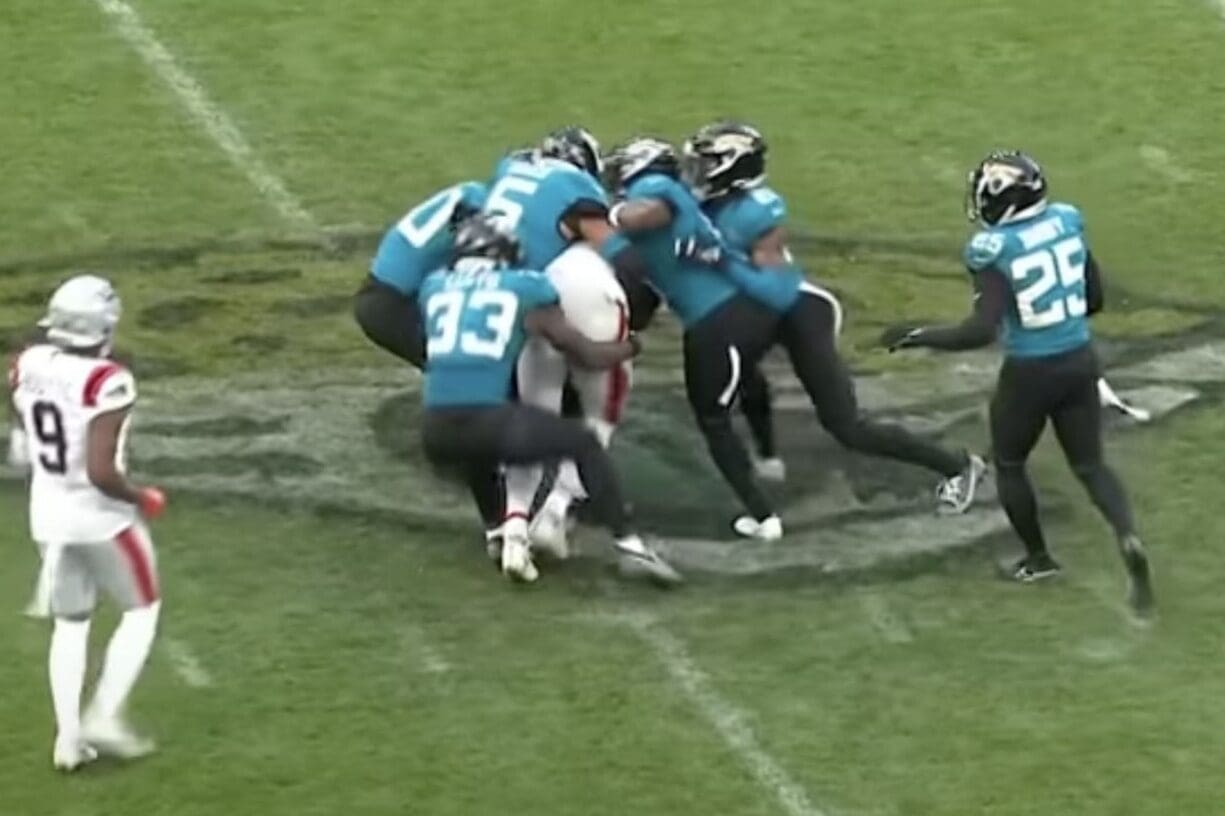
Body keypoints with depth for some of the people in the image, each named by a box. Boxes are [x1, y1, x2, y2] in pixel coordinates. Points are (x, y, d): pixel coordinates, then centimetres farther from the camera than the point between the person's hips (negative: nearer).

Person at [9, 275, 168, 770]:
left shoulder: (29, 367, -5)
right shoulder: (105, 383, -26)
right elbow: (101, 473, -27)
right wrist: (144, 500, -11)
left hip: (49, 515, 6)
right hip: (102, 518, -6)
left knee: (70, 624, 19)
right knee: (142, 611, 16)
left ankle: (68, 738, 18)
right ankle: (104, 717, 7)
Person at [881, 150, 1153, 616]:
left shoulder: (996, 250, -20)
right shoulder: (1067, 223, -2)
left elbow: (981, 332, -23)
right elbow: (1095, 298, 8)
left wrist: (916, 337, -13)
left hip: (1030, 373, -5)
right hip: (1079, 362, 5)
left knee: (1009, 464, 22)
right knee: (1089, 465, 16)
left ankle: (1038, 559, 33)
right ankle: (1128, 538, -11)